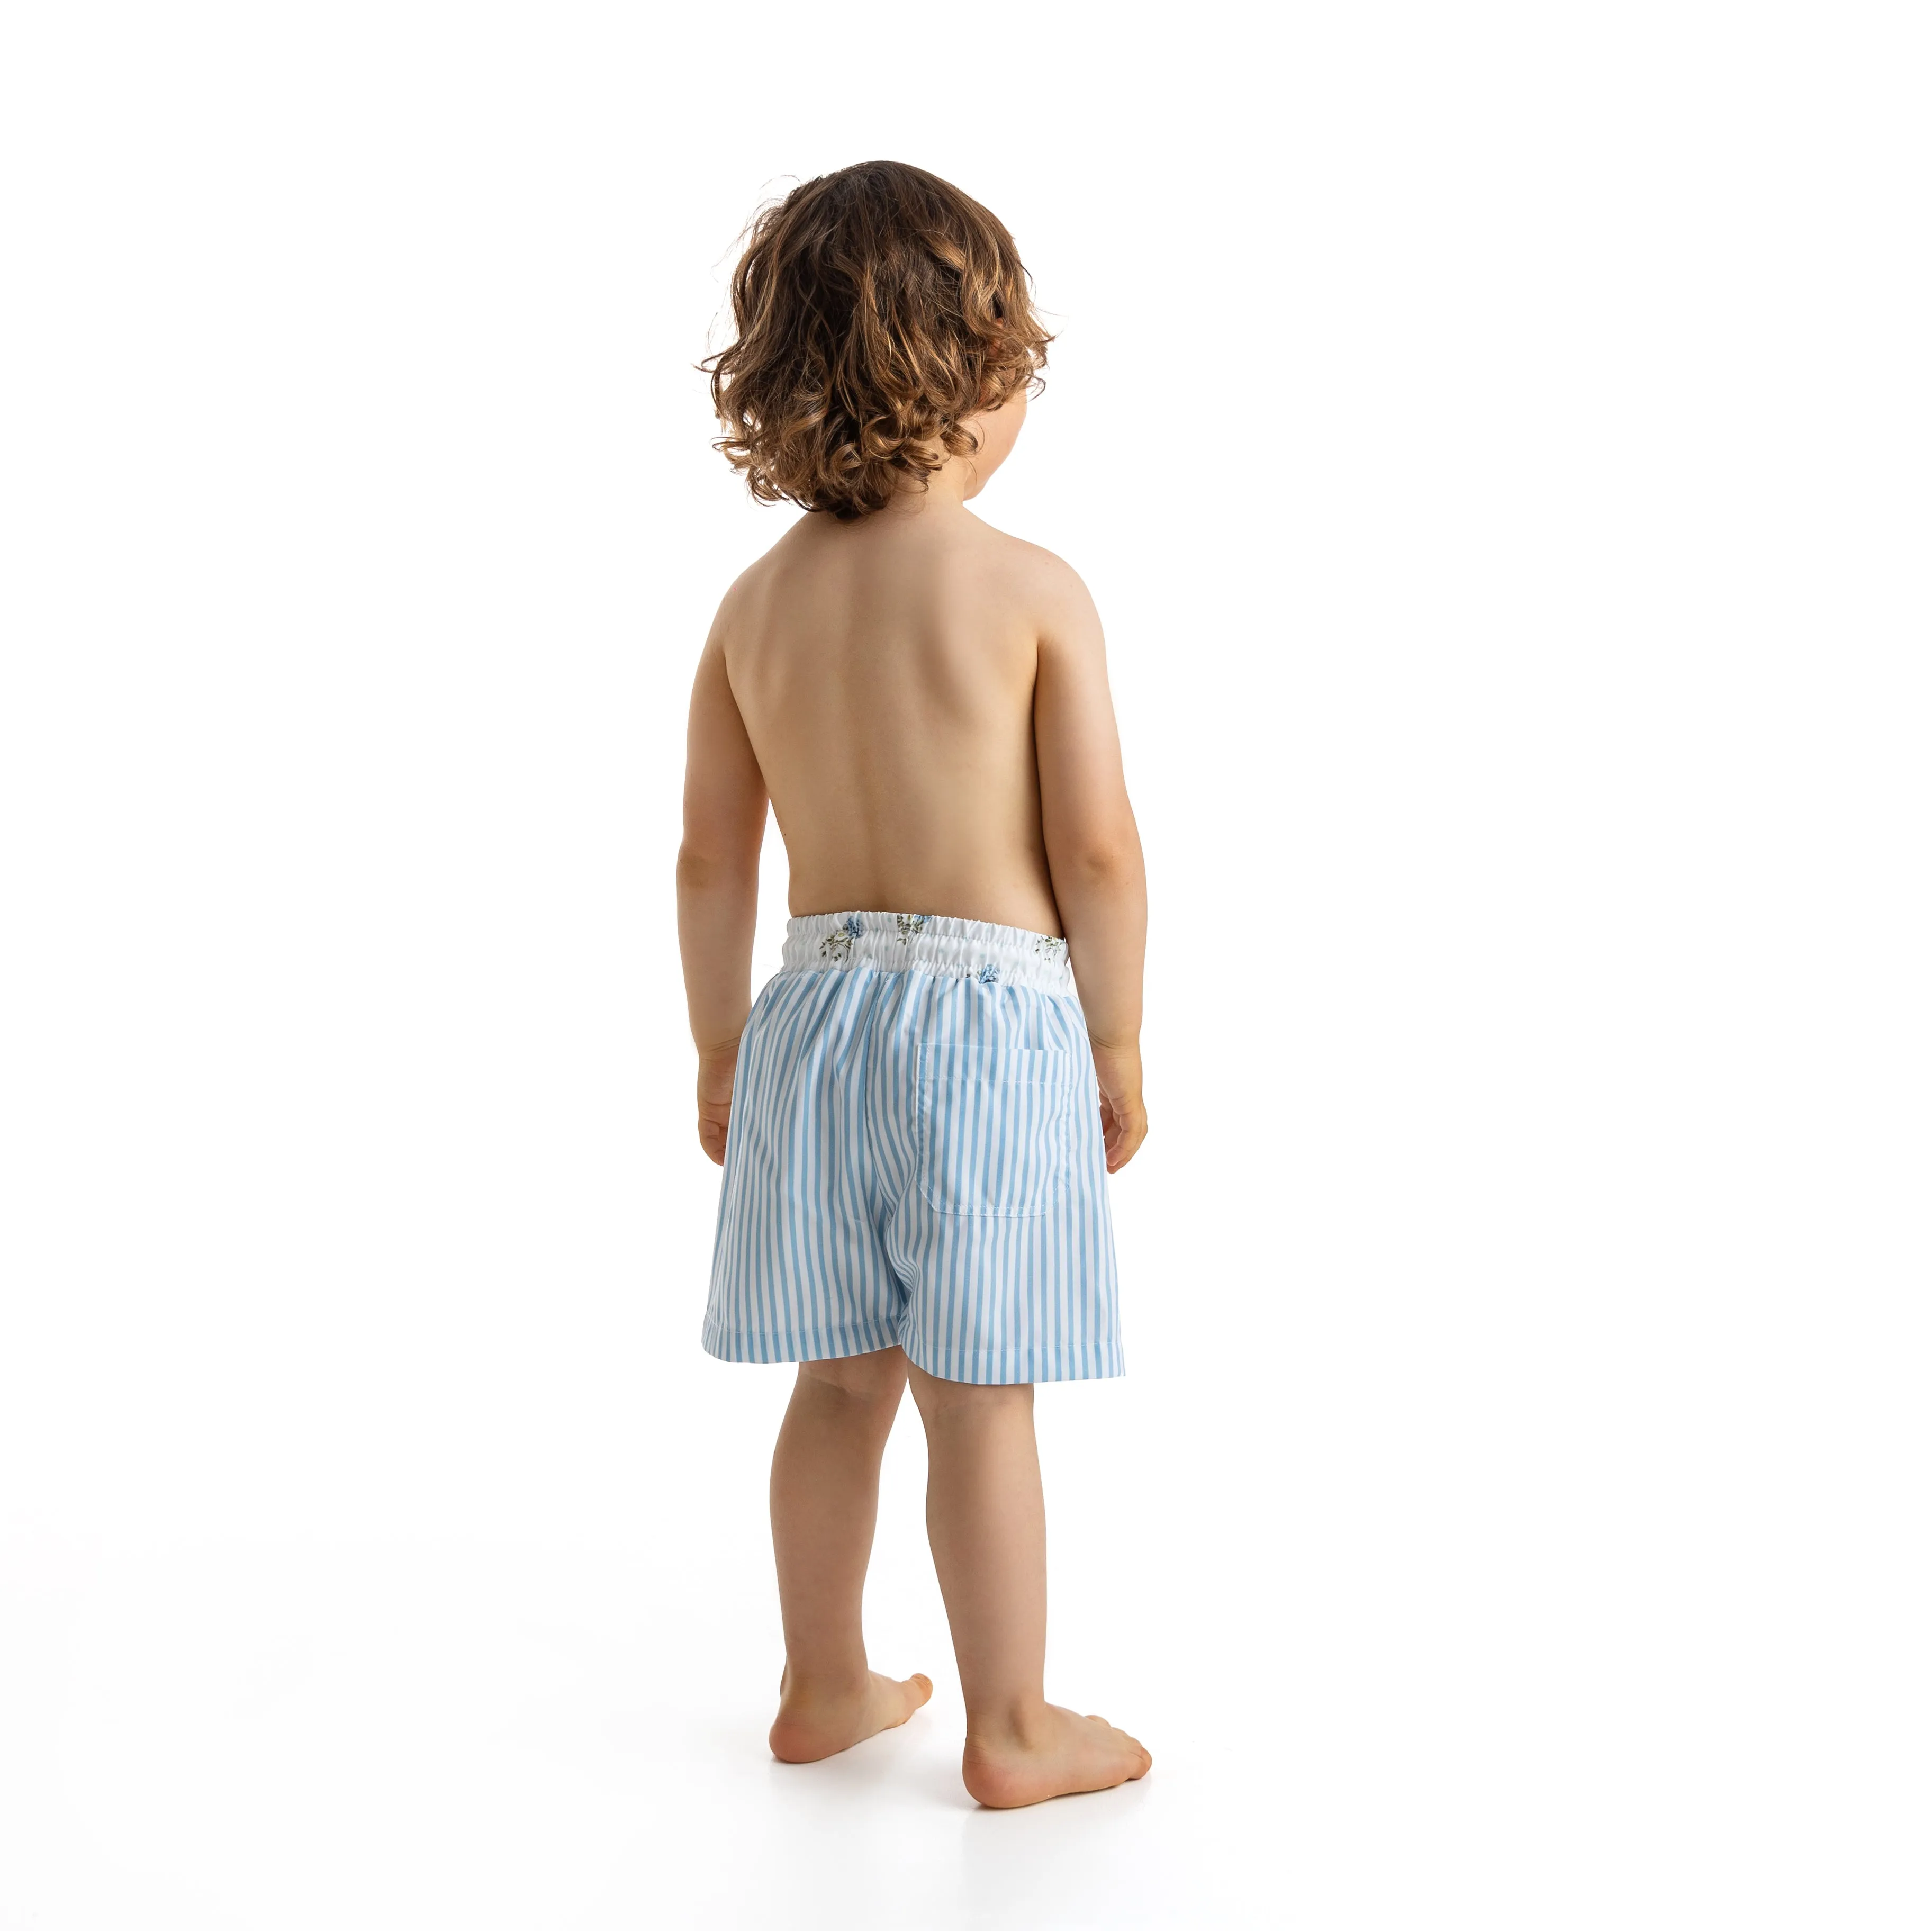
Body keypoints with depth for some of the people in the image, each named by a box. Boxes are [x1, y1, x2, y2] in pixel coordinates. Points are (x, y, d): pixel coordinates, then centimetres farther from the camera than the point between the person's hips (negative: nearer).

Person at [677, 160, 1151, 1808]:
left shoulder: (759, 603, 4)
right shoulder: (1033, 590, -10)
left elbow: (714, 854, 7)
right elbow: (1096, 848, -11)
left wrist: (721, 1047, 18)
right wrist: (1119, 1046, 0)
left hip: (814, 1009, 5)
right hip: (996, 1009, -5)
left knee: (843, 1379, 17)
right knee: (982, 1402, 4)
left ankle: (825, 1685, 31)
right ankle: (1012, 1728, 17)